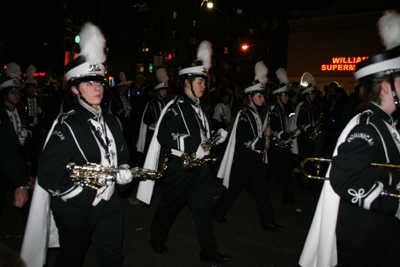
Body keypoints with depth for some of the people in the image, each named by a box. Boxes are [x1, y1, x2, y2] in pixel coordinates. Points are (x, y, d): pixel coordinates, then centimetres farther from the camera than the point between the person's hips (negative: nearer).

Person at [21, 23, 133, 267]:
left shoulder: (112, 122, 6)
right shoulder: (67, 127, -15)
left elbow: (123, 155, 18)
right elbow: (48, 176, -19)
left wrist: (124, 172, -3)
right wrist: (88, 196, -19)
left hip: (109, 203, 6)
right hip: (76, 209, -5)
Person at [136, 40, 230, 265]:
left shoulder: (201, 108, 13)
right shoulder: (175, 108, -13)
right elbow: (164, 137, -21)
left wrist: (218, 136, 2)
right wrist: (193, 148, -24)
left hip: (201, 166, 7)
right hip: (180, 168, -7)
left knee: (204, 208, 11)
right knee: (170, 206, 11)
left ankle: (209, 252, 22)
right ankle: (157, 239, 36)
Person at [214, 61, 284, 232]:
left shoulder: (256, 114, 11)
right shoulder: (244, 115, -18)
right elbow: (242, 142, -22)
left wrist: (264, 135, 2)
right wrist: (262, 143, -16)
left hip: (255, 160, 9)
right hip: (243, 161, -9)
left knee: (262, 190, 10)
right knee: (234, 188, 5)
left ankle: (267, 222, 21)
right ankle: (218, 211, 25)